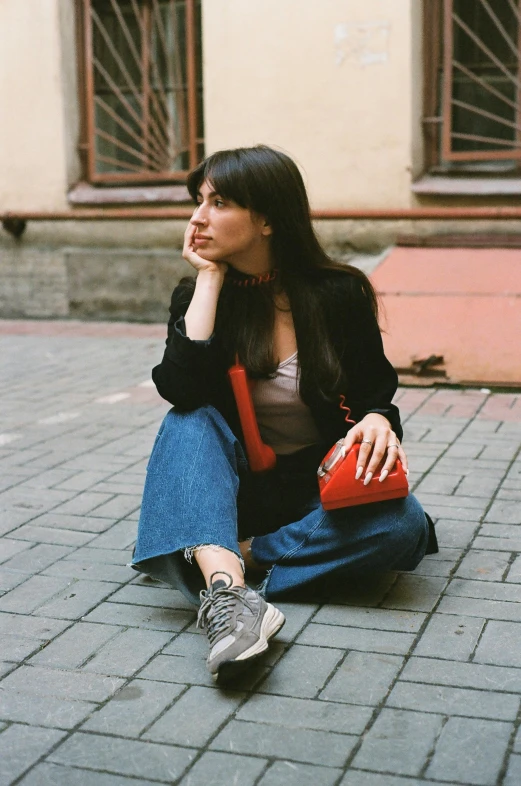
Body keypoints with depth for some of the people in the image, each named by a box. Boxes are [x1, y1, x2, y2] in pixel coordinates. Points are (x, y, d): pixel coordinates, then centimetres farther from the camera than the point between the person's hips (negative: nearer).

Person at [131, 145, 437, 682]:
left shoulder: (340, 294, -6)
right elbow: (181, 390, -21)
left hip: (320, 491, 0)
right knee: (191, 421, -30)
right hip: (233, 490, 1)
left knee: (402, 525, -30)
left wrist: (379, 422, -22)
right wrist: (210, 278, -17)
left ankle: (241, 557, -24)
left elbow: (377, 395, 3)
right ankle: (225, 588, -50)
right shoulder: (196, 295, -3)